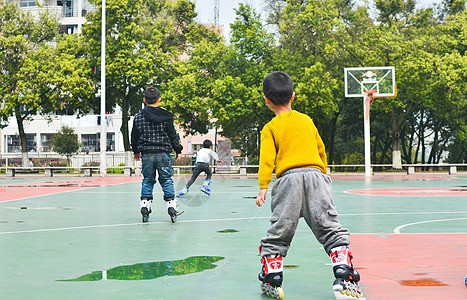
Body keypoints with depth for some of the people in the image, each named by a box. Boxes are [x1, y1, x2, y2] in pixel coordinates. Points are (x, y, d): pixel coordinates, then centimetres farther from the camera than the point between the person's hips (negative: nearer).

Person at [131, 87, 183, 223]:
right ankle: (171, 207, 3)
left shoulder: (138, 117, 3)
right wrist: (178, 151, 13)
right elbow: (173, 135, 1)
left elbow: (134, 137, 12)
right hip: (163, 153, -1)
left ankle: (144, 207, 8)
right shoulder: (166, 117, -3)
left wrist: (136, 151, 27)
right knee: (167, 181, 6)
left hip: (146, 155, 2)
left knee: (147, 181, 11)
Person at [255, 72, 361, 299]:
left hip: (289, 178, -2)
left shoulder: (270, 128, 7)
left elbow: (267, 159, -5)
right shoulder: (307, 120, 17)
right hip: (316, 175, 2)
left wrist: (263, 187, -7)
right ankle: (344, 278, -5)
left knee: (278, 233, 5)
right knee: (331, 229, 3)